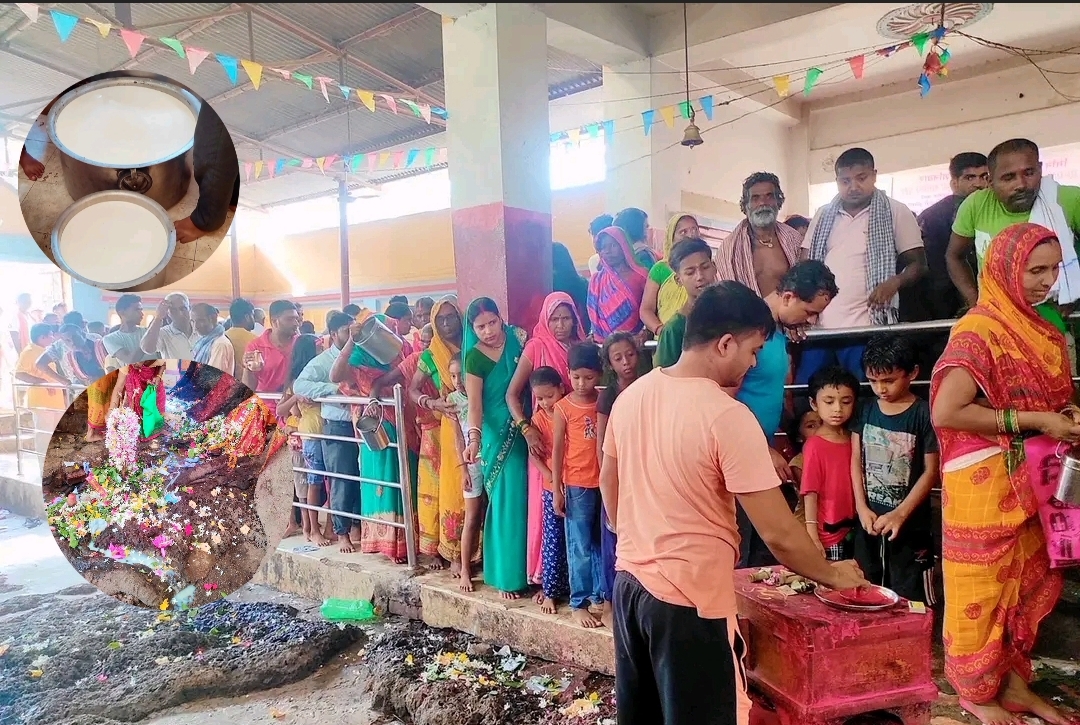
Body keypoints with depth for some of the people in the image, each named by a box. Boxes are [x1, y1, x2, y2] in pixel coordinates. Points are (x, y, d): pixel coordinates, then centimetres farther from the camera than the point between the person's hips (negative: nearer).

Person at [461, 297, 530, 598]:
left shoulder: (518, 337, 3)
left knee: (530, 500, 7)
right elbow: (474, 404, -11)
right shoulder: (474, 358, -5)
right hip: (499, 435, -3)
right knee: (508, 502, 0)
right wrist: (474, 437, -27)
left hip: (528, 429, 3)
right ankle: (508, 575, 13)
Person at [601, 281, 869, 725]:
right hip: (689, 599, -7)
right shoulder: (728, 416, -21)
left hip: (629, 582, 7)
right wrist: (832, 575, 1)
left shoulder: (632, 395, 0)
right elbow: (780, 535, -18)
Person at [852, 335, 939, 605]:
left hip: (910, 525, -5)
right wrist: (862, 508, -5)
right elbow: (856, 461, 5)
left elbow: (930, 471, -10)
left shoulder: (924, 414, -10)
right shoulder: (866, 410, 4)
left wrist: (900, 514, -16)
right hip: (869, 520, 5)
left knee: (911, 600, 2)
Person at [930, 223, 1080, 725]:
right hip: (984, 485, -8)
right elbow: (945, 412, -27)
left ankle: (1014, 683, 33)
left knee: (1025, 585, 17)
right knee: (983, 589, 6)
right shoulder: (979, 331, -18)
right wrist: (1033, 421, -21)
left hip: (1030, 484, 8)